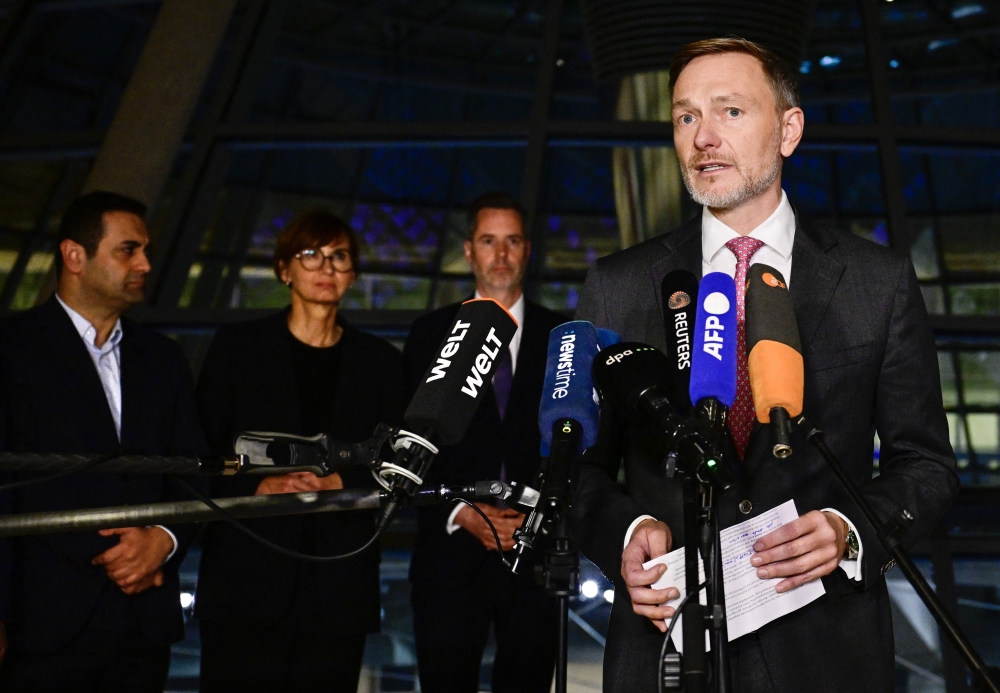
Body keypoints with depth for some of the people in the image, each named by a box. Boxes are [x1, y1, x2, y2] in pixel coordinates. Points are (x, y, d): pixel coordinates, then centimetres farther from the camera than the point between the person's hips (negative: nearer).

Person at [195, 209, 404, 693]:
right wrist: (259, 487, -13)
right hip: (247, 581, -1)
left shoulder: (379, 361, 9)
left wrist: (340, 484, -10)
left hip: (339, 583, 1)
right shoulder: (237, 346, 5)